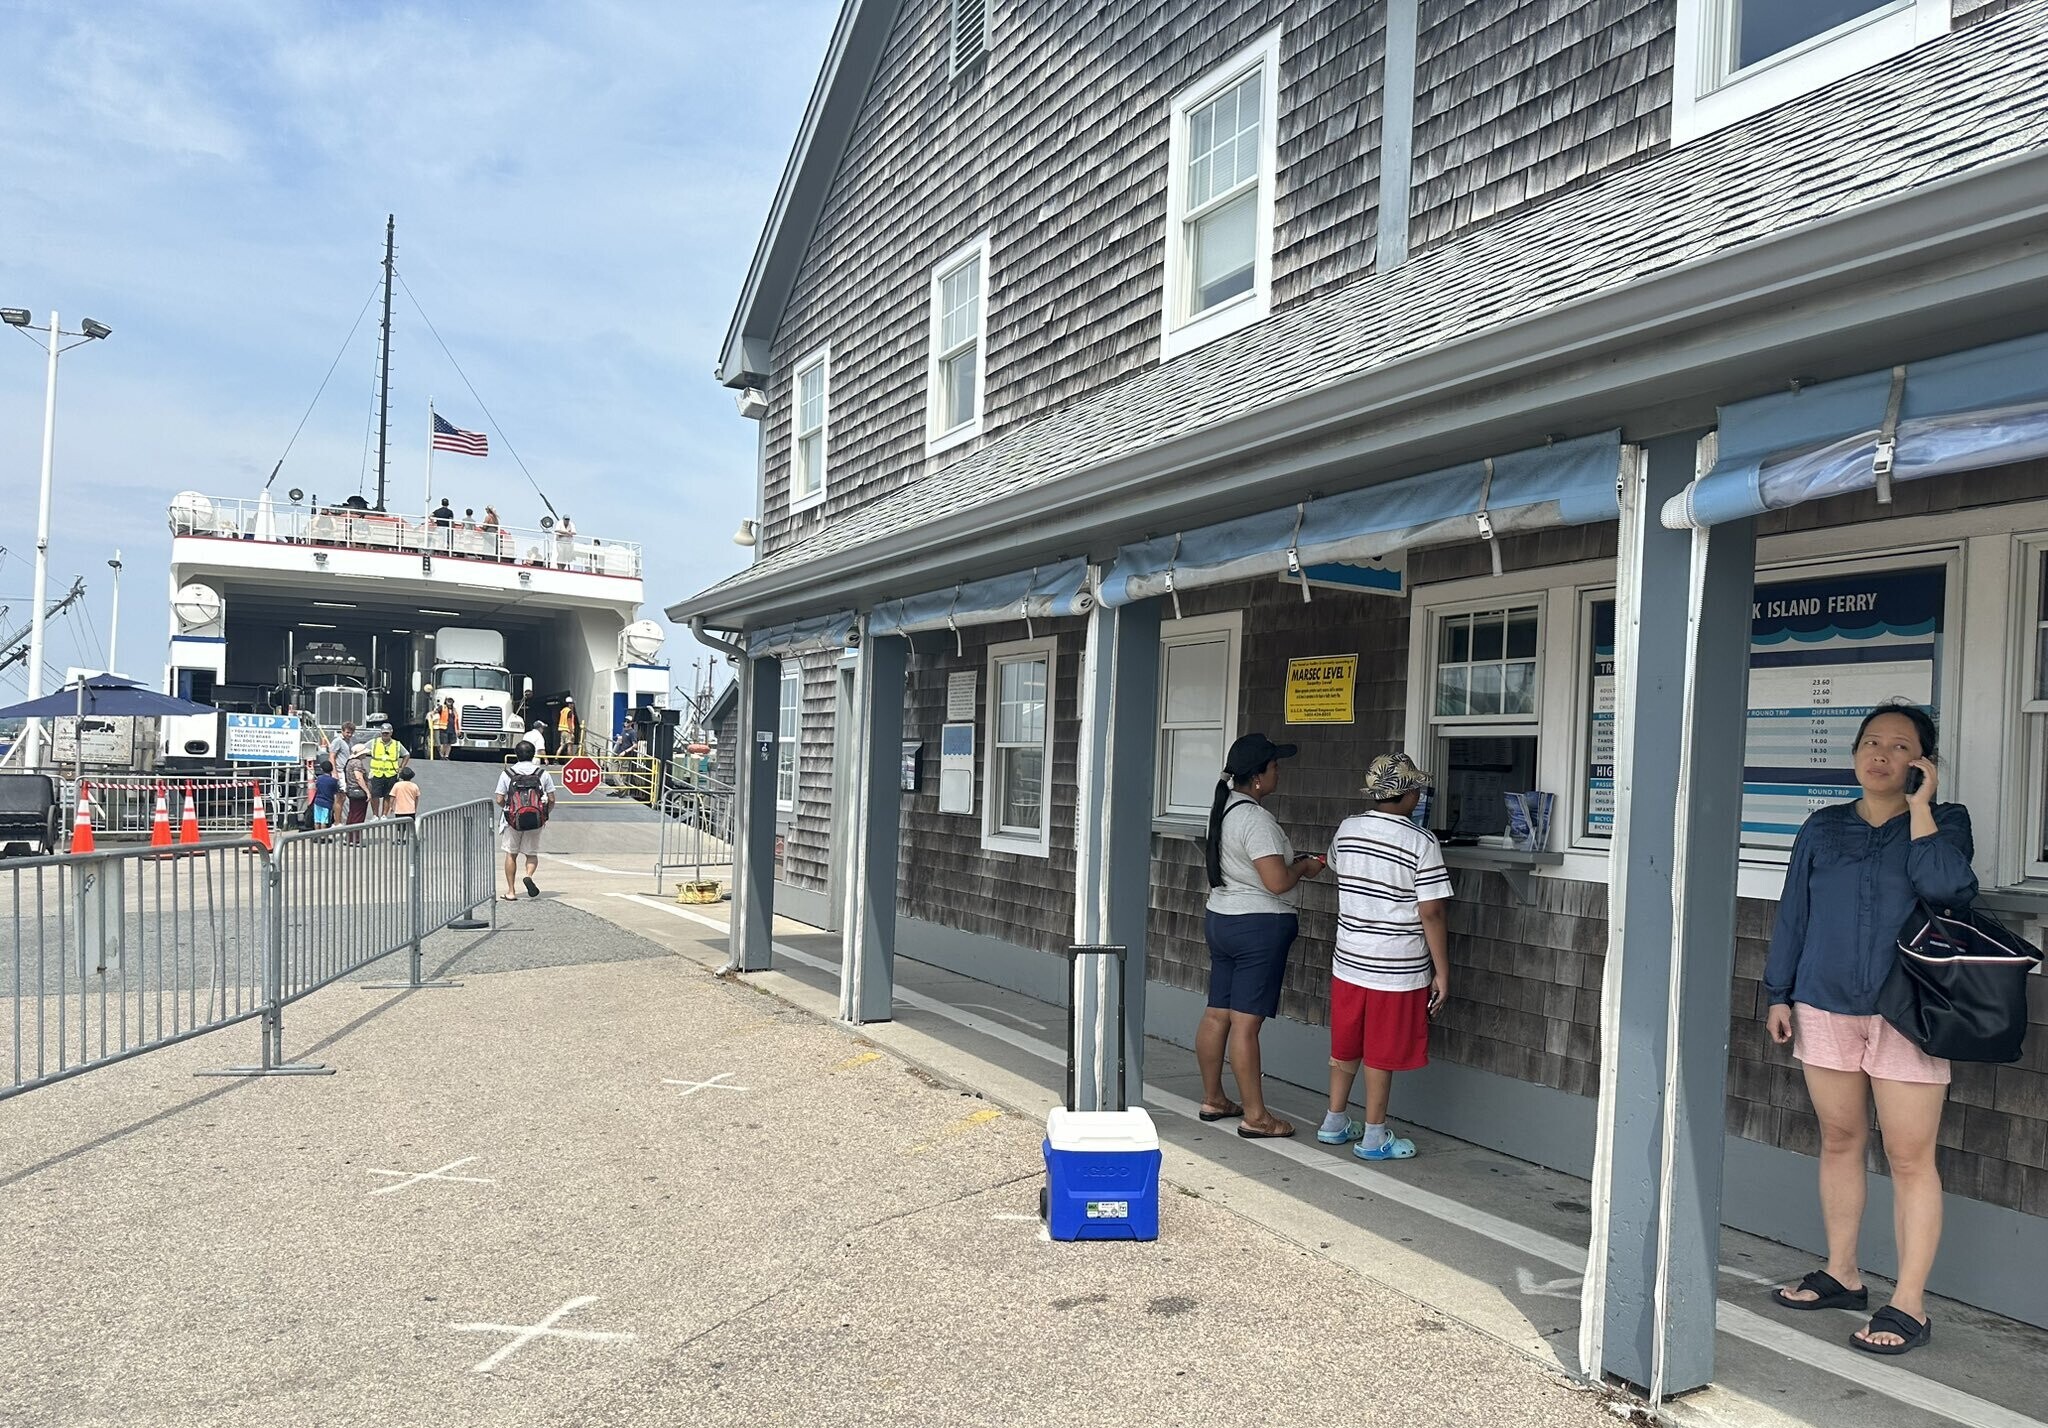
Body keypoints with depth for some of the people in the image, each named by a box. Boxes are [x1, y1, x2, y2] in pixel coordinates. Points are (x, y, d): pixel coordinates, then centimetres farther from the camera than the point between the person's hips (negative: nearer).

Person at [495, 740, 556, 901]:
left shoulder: (507, 774, -3)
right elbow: (551, 800, -2)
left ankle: (511, 891, 13)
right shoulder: (543, 774, -1)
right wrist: (546, 814, 16)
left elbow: (500, 800, -5)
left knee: (511, 855, 13)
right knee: (532, 854, 15)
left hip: (512, 820, 0)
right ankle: (529, 875, -15)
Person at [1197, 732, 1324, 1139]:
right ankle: (1255, 1117, 3)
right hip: (1258, 926, -10)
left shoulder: (1226, 809, 11)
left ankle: (1213, 1099, 25)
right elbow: (1277, 881, -24)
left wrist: (1291, 861, 16)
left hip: (1221, 919, 10)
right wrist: (1305, 866, -5)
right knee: (1246, 1023, -5)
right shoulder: (1255, 818, -20)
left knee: (1217, 1015, 14)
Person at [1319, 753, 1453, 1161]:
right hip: (1397, 969, -5)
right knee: (1381, 1055, 6)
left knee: (1345, 1047, 18)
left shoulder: (1347, 829, 0)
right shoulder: (1421, 842, -17)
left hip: (1348, 961, 5)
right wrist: (1442, 973, -9)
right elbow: (1431, 913, -16)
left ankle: (1334, 1122, 29)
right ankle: (1373, 1137, 17)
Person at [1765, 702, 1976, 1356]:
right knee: (1839, 1142, 13)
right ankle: (1842, 1274, 25)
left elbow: (1944, 885, -20)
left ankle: (1908, 1304, 7)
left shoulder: (1944, 822, 1)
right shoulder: (1823, 828, 9)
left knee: (1909, 1157, -1)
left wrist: (1919, 806, -13)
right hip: (1826, 1008, 4)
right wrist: (1779, 994, 9)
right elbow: (1794, 911, 11)